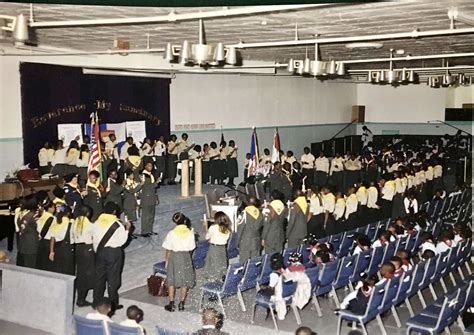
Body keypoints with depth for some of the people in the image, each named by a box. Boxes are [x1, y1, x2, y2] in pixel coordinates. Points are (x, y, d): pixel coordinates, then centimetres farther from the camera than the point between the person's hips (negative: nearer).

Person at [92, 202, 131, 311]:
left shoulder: (97, 223, -2)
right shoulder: (118, 225, -15)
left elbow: (94, 238, 4)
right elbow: (122, 241, -11)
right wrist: (126, 229, -1)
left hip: (100, 251, 4)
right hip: (114, 252, -4)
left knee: (99, 276, 16)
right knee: (113, 278, 5)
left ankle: (97, 302, 24)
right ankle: (113, 304, 11)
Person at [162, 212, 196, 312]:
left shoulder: (171, 234, -13)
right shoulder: (190, 233, -10)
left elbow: (168, 250, -7)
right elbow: (191, 248, -3)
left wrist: (166, 260, 7)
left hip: (174, 257, -1)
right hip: (186, 257, 1)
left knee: (171, 281, 11)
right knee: (185, 281, 13)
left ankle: (171, 304, 13)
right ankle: (181, 304, 17)